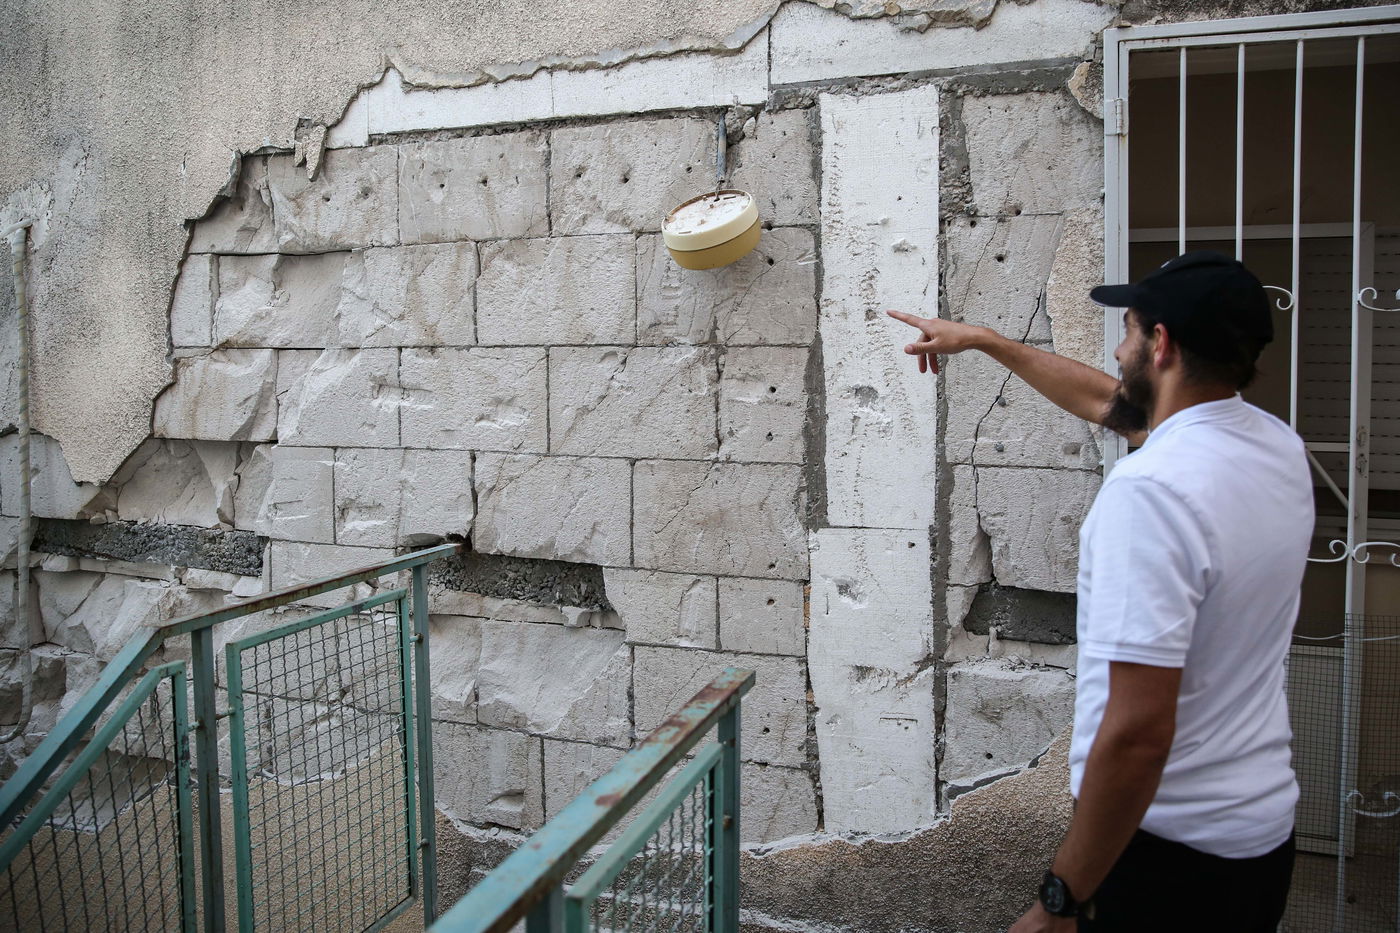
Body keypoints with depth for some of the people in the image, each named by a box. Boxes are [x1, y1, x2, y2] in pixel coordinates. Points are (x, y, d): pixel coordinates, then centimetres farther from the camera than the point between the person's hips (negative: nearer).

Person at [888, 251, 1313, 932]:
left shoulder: (1150, 486, -26)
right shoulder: (1279, 446, 1)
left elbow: (1138, 731, -29)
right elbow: (1105, 401, 19)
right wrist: (982, 340, 28)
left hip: (1170, 850, -8)